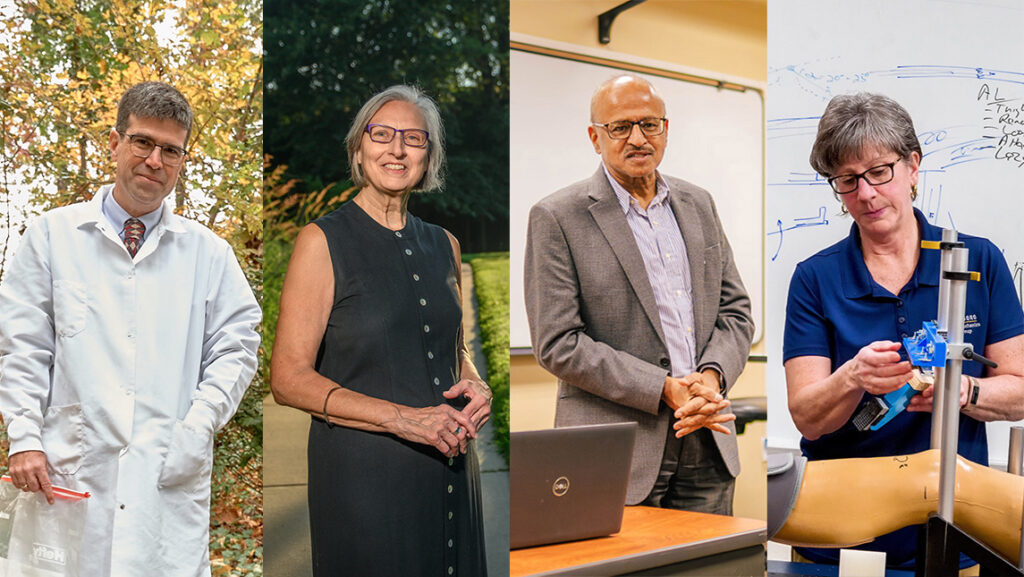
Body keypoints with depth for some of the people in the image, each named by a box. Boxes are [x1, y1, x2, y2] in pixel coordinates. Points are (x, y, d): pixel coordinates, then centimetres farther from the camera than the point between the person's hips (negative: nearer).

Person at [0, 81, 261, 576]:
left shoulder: (208, 252, 10)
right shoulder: (54, 235, 9)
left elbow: (237, 348, 8)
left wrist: (198, 427, -6)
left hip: (170, 475, 1)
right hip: (71, 469, 0)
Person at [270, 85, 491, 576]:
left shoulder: (443, 245, 11)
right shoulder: (323, 241, -6)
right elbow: (289, 379, -11)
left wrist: (474, 387, 0)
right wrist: (402, 418, -19)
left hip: (451, 471, 6)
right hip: (363, 472, -5)